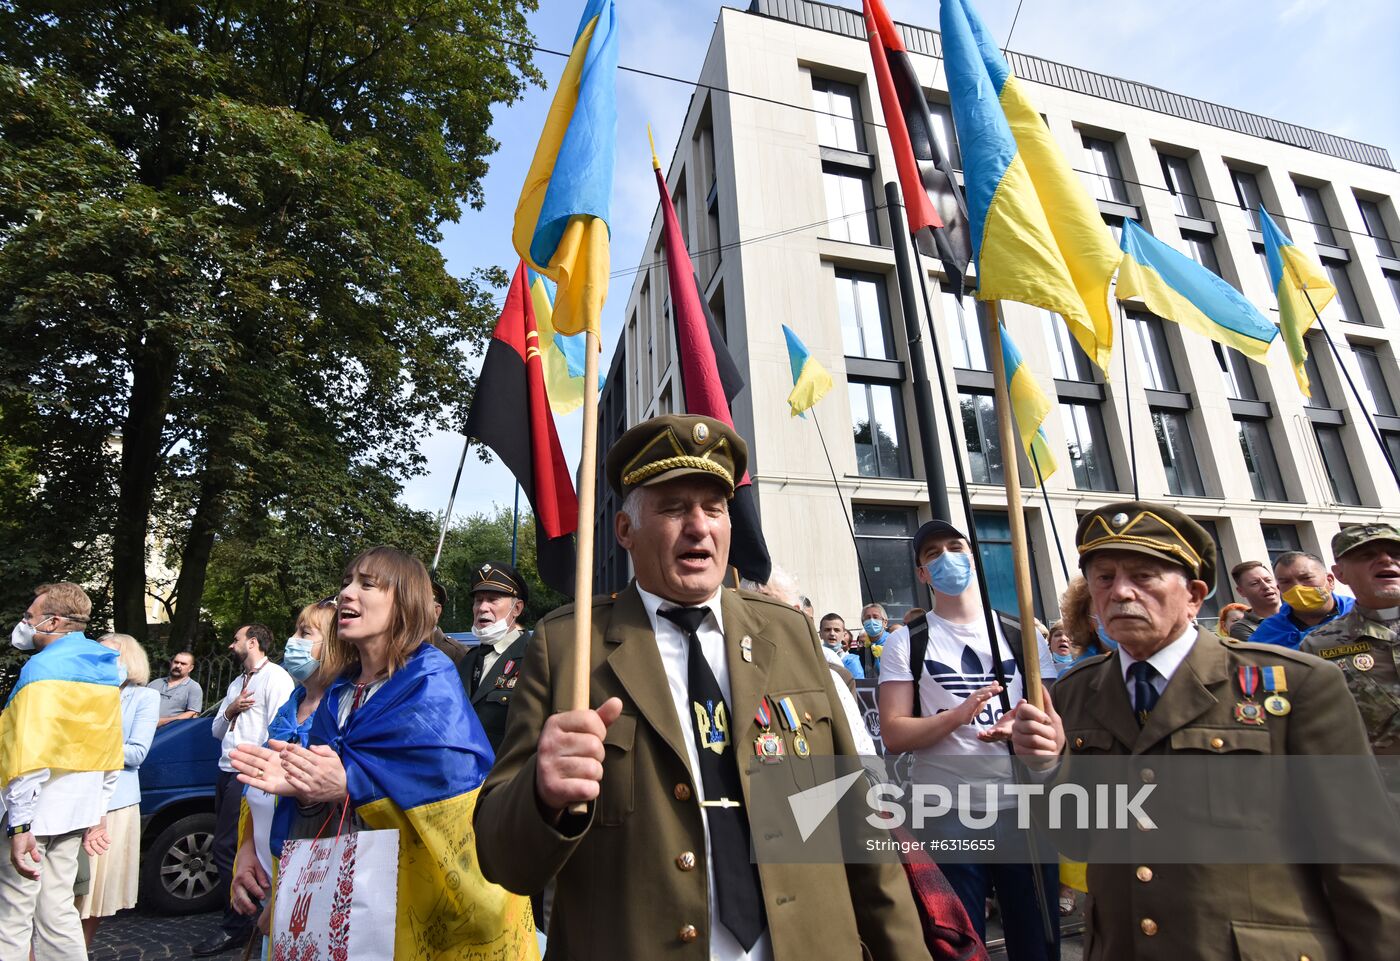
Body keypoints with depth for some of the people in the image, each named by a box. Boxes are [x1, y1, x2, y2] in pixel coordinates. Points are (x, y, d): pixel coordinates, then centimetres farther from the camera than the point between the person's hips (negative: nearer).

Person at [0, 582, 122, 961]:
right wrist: (97, 815, 20)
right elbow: (110, 755, 16)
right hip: (76, 811, 8)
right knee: (56, 910, 14)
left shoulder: (44, 667, -14)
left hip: (35, 812, -8)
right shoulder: (105, 671, 12)